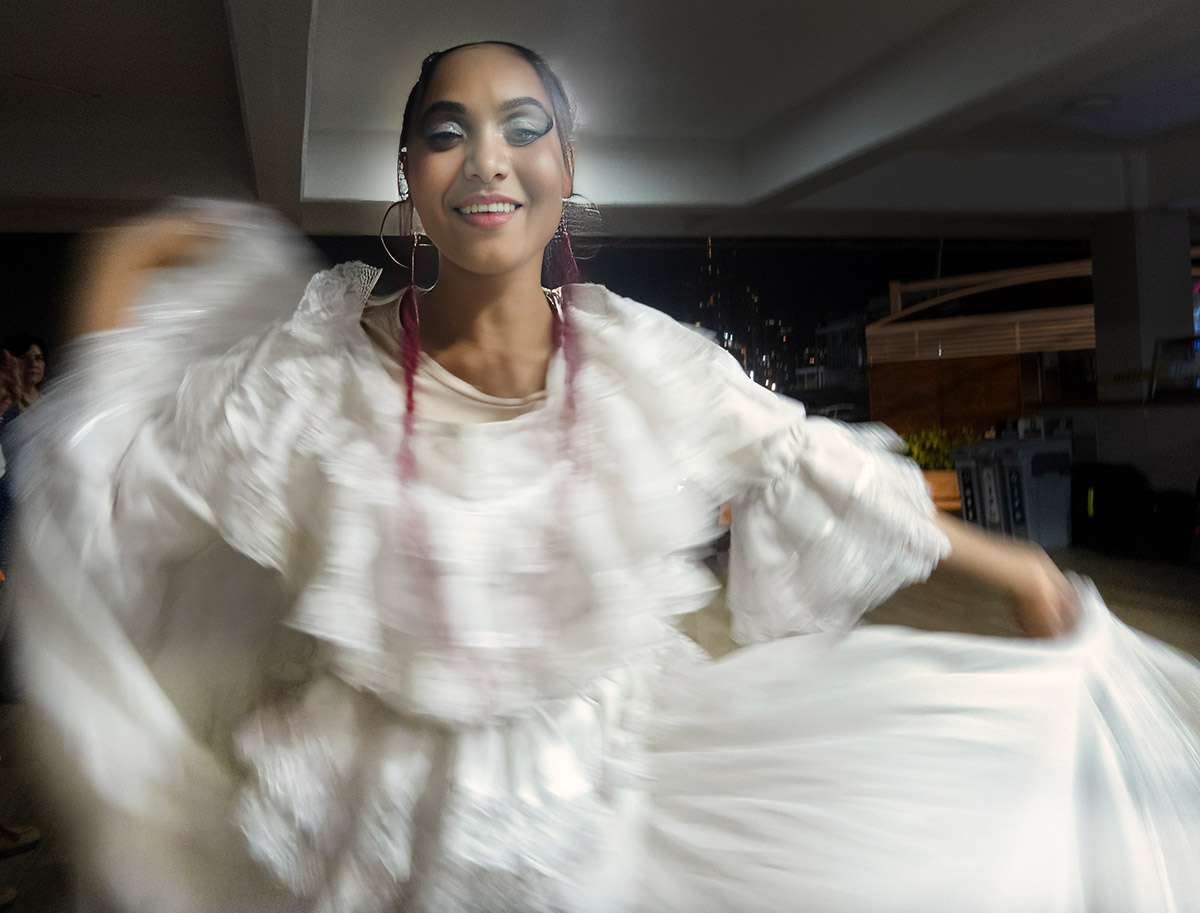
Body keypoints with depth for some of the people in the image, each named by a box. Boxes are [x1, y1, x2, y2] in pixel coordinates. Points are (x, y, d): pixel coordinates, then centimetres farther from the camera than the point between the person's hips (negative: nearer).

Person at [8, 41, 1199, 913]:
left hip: (588, 796, 1)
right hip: (379, 802, 0)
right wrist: (118, 285, -3)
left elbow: (807, 469, -3)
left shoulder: (646, 363, -13)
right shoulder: (317, 370, -14)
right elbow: (110, 476, -2)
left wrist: (1005, 566, 4)